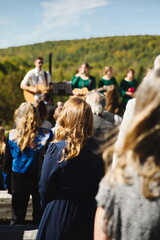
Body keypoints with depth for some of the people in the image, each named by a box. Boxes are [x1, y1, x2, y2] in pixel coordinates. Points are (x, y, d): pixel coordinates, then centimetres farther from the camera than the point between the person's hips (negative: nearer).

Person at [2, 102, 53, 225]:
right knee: (40, 218, 12)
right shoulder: (46, 134, -11)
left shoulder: (12, 135, -7)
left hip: (18, 179, 1)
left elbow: (7, 163, 0)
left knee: (17, 219, 13)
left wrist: (8, 182, 12)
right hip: (40, 178, -1)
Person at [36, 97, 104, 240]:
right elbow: (100, 182, 1)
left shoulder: (56, 149, -19)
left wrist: (45, 204, 9)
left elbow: (45, 187, -10)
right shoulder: (96, 149, -8)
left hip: (60, 212, -3)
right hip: (89, 211, 4)